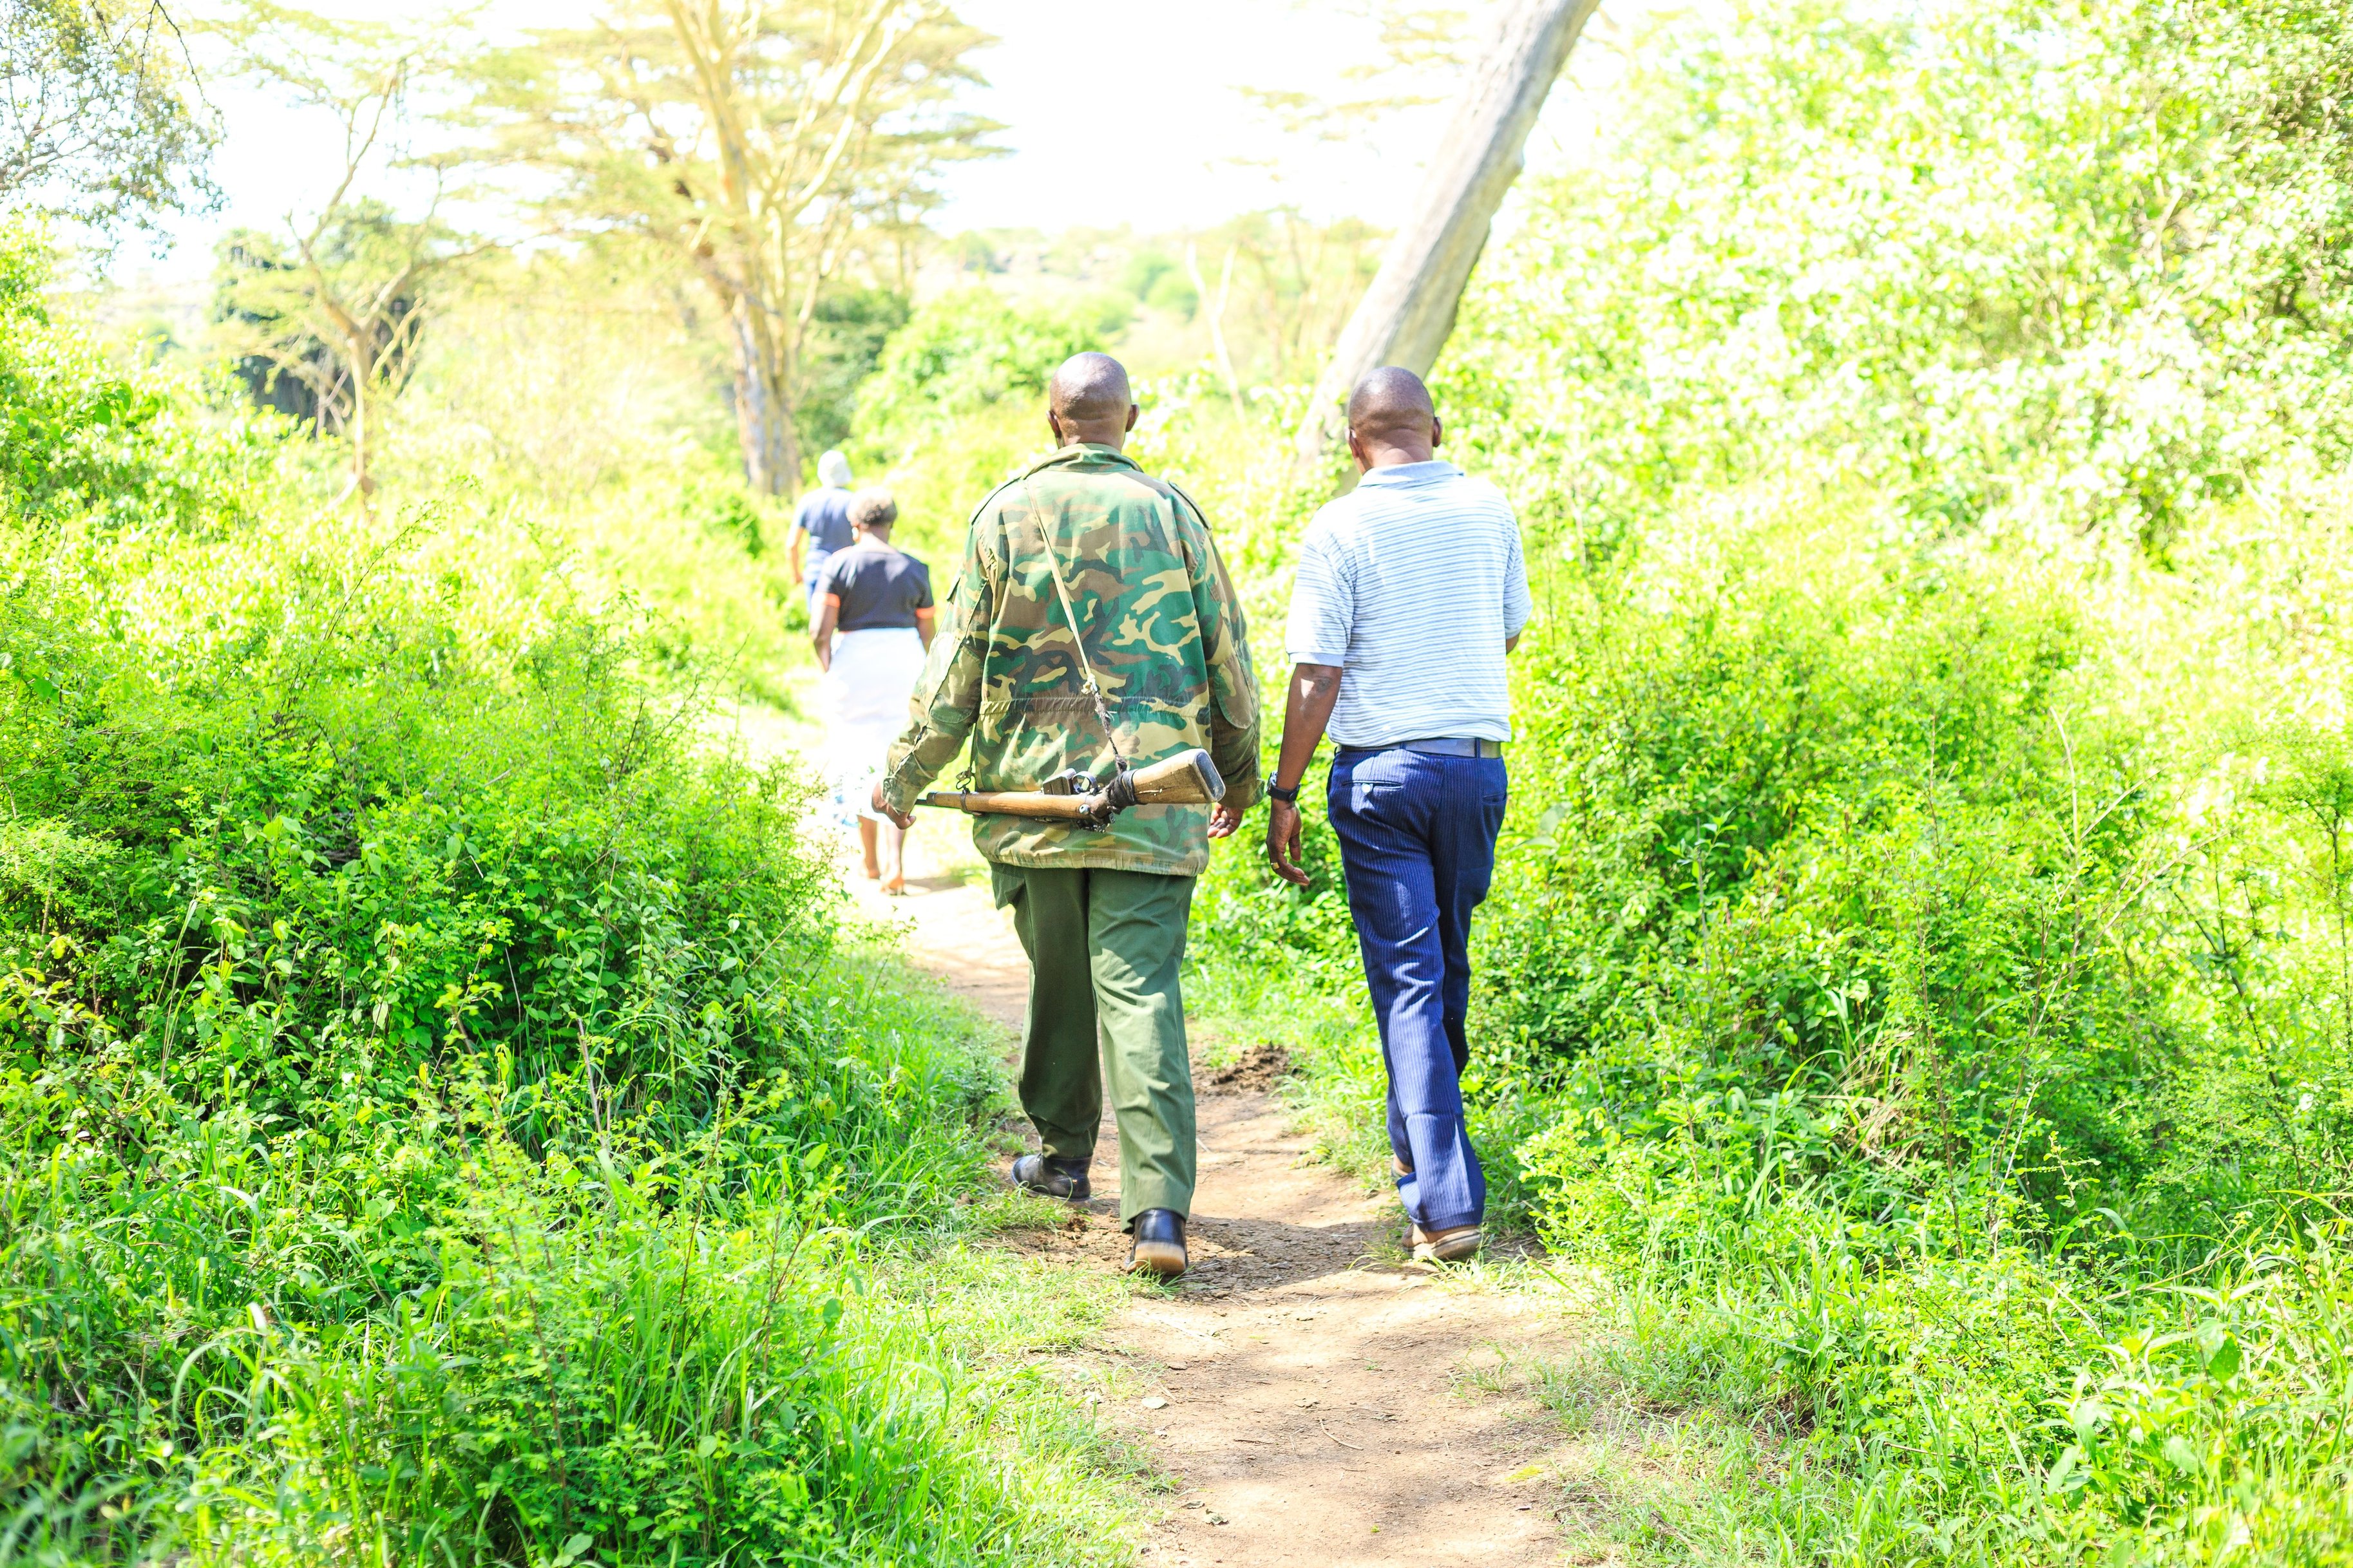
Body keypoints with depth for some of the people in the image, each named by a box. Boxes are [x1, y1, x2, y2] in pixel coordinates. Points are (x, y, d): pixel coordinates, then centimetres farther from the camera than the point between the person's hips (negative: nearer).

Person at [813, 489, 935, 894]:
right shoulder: (914, 569, 4)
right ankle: (895, 864, -11)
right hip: (905, 664, 1)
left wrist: (831, 675, 6)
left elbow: (821, 633, -10)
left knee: (859, 767, 15)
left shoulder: (839, 564, -4)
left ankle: (871, 861, 24)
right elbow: (927, 635, 9)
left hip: (854, 666, -1)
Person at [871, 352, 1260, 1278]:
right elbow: (1227, 654, 7)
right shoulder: (1172, 514, 3)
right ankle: (1158, 1208, -14)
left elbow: (957, 664, 1)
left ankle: (1065, 1156, 32)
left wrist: (905, 776, 11)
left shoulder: (1007, 516, 1)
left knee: (1060, 978, 17)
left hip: (1034, 793, 1)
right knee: (1139, 986, -5)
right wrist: (1240, 769, 21)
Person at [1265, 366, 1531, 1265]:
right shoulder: (1488, 509, 4)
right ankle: (1419, 1147, 35)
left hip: (1381, 769, -4)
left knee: (1408, 983, -2)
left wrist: (1283, 794, -4)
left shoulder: (1339, 529, -8)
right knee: (1446, 963, 20)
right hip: (1478, 761, 4)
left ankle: (1447, 1200, -8)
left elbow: (1316, 678, -11)